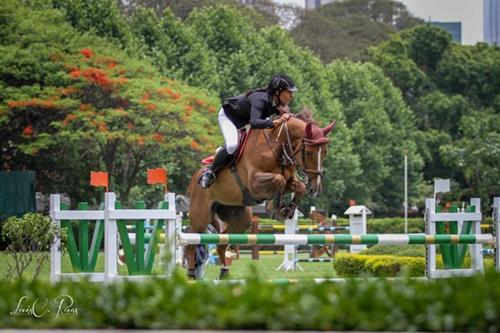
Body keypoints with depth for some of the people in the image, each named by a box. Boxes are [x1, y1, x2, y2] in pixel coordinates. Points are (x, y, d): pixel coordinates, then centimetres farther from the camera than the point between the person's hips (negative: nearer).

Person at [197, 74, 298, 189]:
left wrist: (284, 113, -26)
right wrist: (275, 122, -66)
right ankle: (210, 171, -8)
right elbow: (254, 122, -56)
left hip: (246, 118, 8)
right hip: (229, 116, -8)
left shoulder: (277, 101, -21)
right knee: (232, 145, -31)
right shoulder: (260, 99, -42)